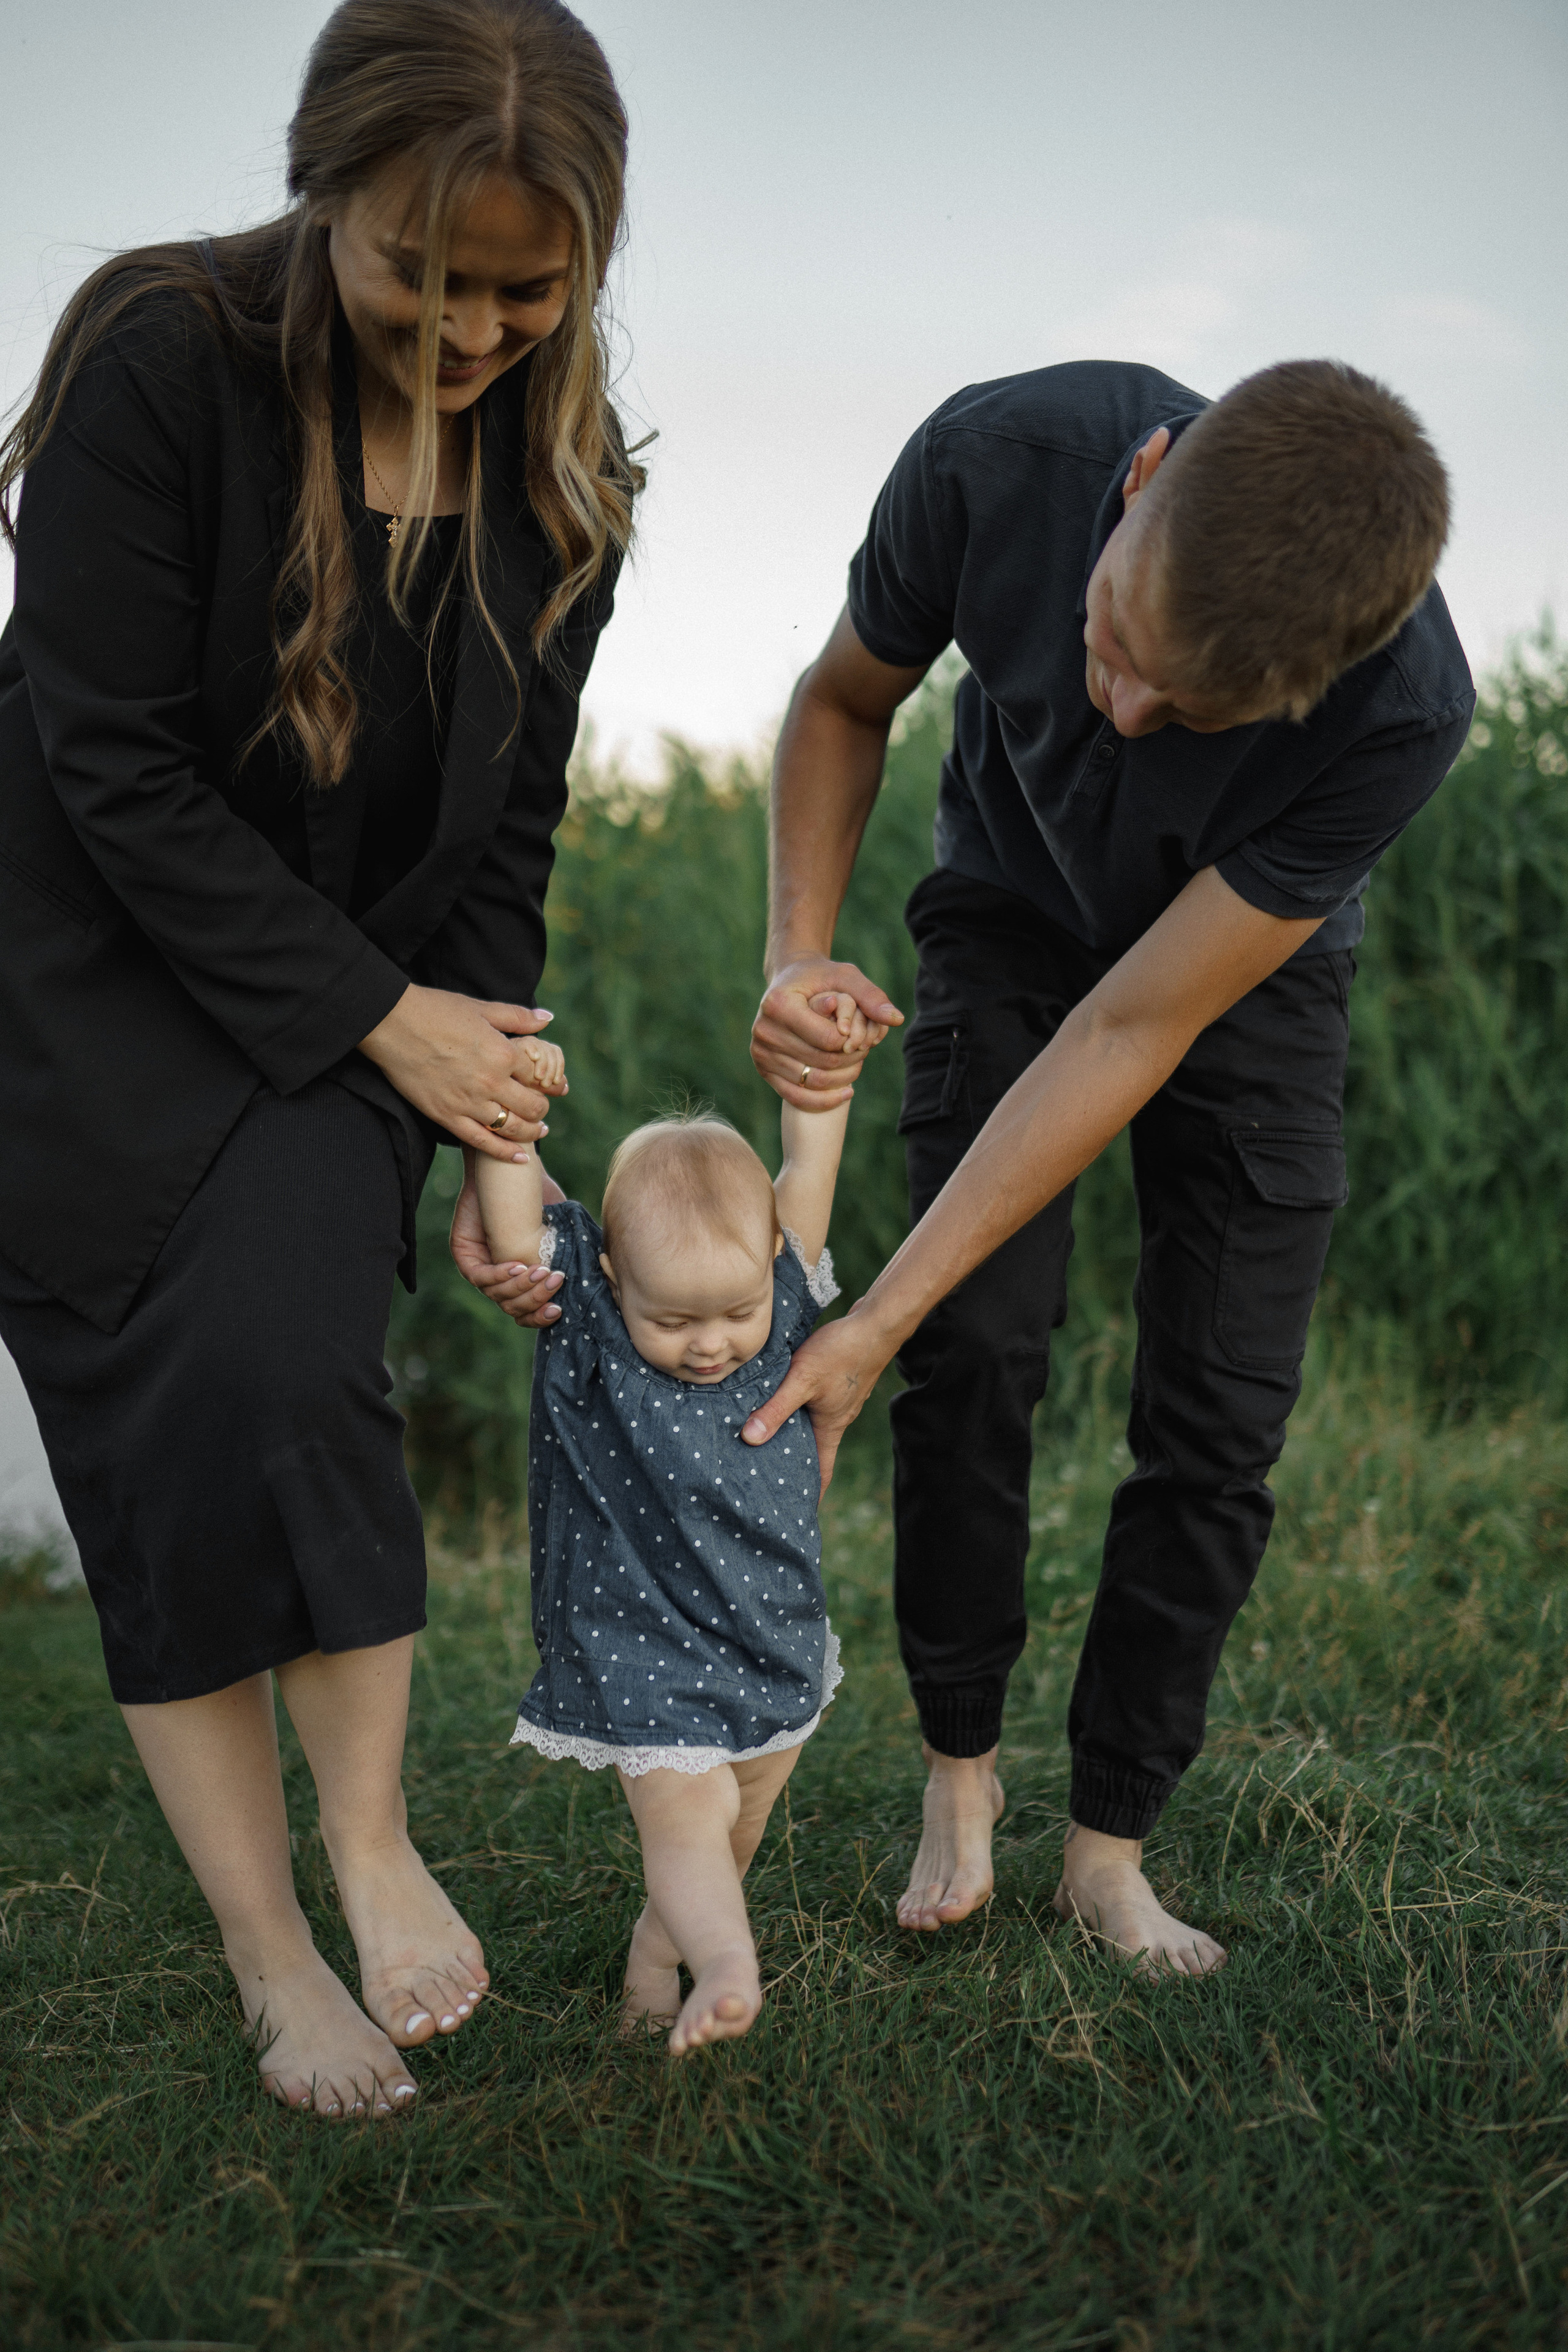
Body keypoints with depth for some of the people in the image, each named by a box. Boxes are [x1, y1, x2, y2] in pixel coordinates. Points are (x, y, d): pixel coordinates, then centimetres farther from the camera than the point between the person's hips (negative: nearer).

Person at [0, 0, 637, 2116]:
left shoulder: (560, 471, -4)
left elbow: (505, 826, 2)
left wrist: (492, 1119, -4)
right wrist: (384, 1021, -16)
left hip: (361, 997, 3)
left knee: (287, 1364, -17)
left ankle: (372, 1836, 3)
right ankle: (273, 1959, 6)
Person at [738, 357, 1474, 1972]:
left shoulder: (1406, 712, -39)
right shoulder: (1004, 456, -34)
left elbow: (1134, 1029, -34)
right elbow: (844, 702, -11)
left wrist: (877, 1323, -32)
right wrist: (797, 954, -27)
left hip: (1247, 966, -1)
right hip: (1014, 914, 1)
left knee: (1220, 1417, -7)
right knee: (977, 1347, -13)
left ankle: (1109, 1849, 11)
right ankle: (959, 1762, 10)